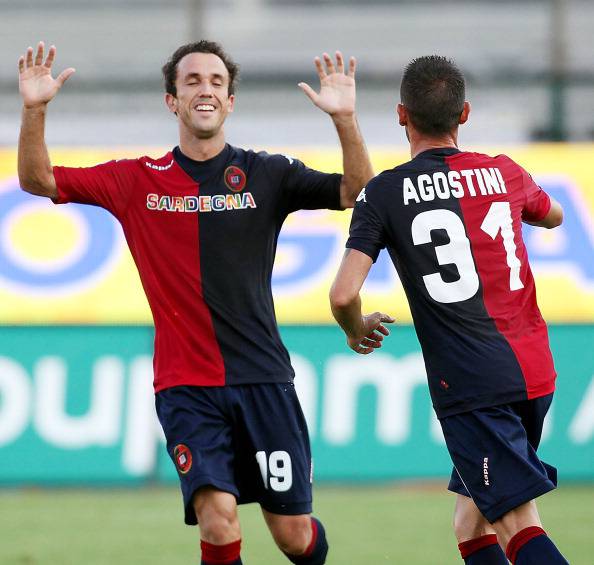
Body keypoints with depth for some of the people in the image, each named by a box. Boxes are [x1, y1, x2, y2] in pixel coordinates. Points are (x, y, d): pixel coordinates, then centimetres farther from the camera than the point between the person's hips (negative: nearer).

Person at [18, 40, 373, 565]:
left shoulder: (266, 174, 4)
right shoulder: (139, 181, 6)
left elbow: (357, 192, -5)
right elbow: (38, 180, 4)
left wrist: (345, 119, -22)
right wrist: (34, 109, -13)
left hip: (262, 378, 1)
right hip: (185, 384, -1)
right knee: (218, 517, -20)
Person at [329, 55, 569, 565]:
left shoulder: (384, 193, -3)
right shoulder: (505, 174, 9)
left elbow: (344, 296, -11)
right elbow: (553, 216, 33)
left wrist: (358, 330, 11)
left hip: (469, 384, -5)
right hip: (535, 371, 5)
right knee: (472, 523, 18)